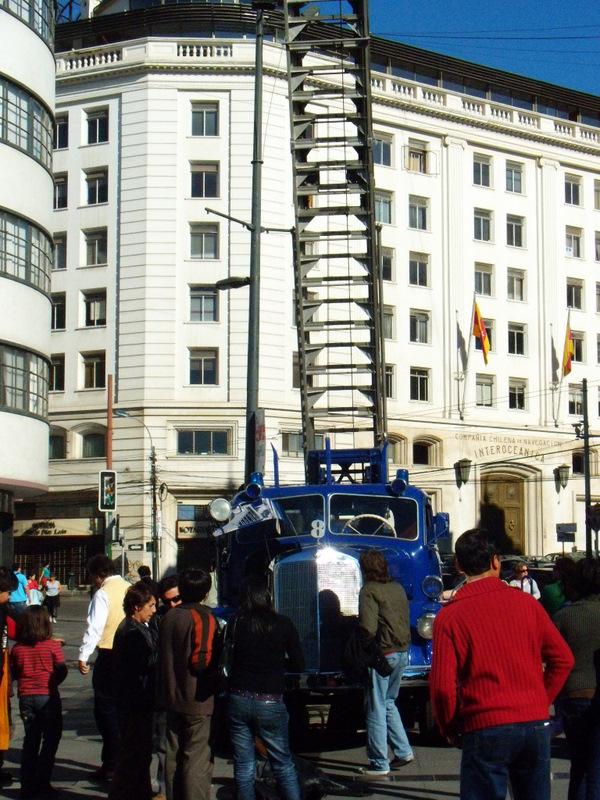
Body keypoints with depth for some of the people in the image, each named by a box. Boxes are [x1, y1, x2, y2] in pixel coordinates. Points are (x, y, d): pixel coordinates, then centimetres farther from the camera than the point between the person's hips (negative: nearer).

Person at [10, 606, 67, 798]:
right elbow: (62, 671, -6)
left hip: (25, 697, 3)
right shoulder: (53, 646, -12)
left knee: (30, 739, 14)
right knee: (51, 739, 8)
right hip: (47, 696, -3)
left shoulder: (17, 649, -4)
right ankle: (42, 783, 4)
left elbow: (14, 673, 2)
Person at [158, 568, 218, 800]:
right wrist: (215, 684, -4)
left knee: (173, 755, 14)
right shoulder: (203, 618, -14)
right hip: (197, 700, -6)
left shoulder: (169, 617, 6)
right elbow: (203, 661, -20)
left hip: (172, 696, 6)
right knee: (197, 759, -2)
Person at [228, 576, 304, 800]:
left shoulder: (236, 623, -2)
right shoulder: (283, 624, -4)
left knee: (243, 767, 9)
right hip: (271, 703, -1)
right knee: (284, 765, 10)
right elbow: (298, 664, 1)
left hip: (239, 700, 1)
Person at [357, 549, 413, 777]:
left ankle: (379, 764, 5)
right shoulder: (397, 588, 10)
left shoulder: (369, 591, -13)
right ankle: (403, 751, 20)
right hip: (402, 653, 8)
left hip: (382, 654, -8)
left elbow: (368, 628, -19)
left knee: (376, 709, 1)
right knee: (388, 703, 23)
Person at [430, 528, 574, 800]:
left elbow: (443, 685, -9)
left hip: (485, 729, -3)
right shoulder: (526, 603, 3)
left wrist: (449, 729, 8)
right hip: (536, 724, 3)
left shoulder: (449, 617, -6)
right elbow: (563, 659, 6)